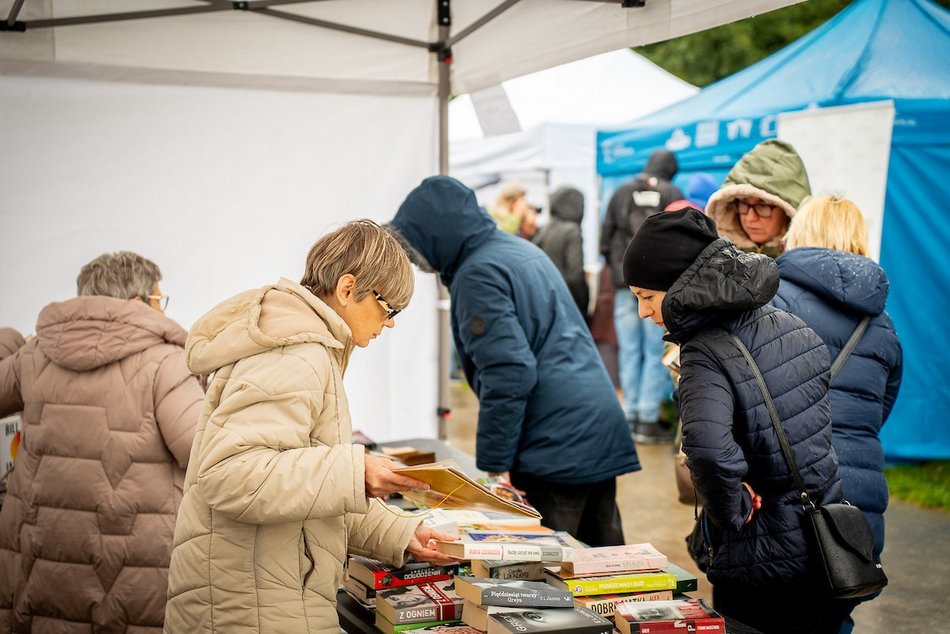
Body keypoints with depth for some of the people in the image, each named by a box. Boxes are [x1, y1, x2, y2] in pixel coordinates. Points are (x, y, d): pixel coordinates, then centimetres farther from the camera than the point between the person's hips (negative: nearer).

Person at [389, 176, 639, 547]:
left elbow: (510, 374, -21)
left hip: (556, 449, -10)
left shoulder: (478, 273, -12)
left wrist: (494, 466, -16)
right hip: (601, 433, 10)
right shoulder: (521, 250, 17)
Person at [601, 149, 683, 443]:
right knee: (656, 353, 1)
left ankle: (631, 415, 11)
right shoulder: (673, 195, -2)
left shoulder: (621, 193, 8)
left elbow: (605, 241, 9)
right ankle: (648, 420, 0)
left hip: (625, 284, 3)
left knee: (629, 351, 8)